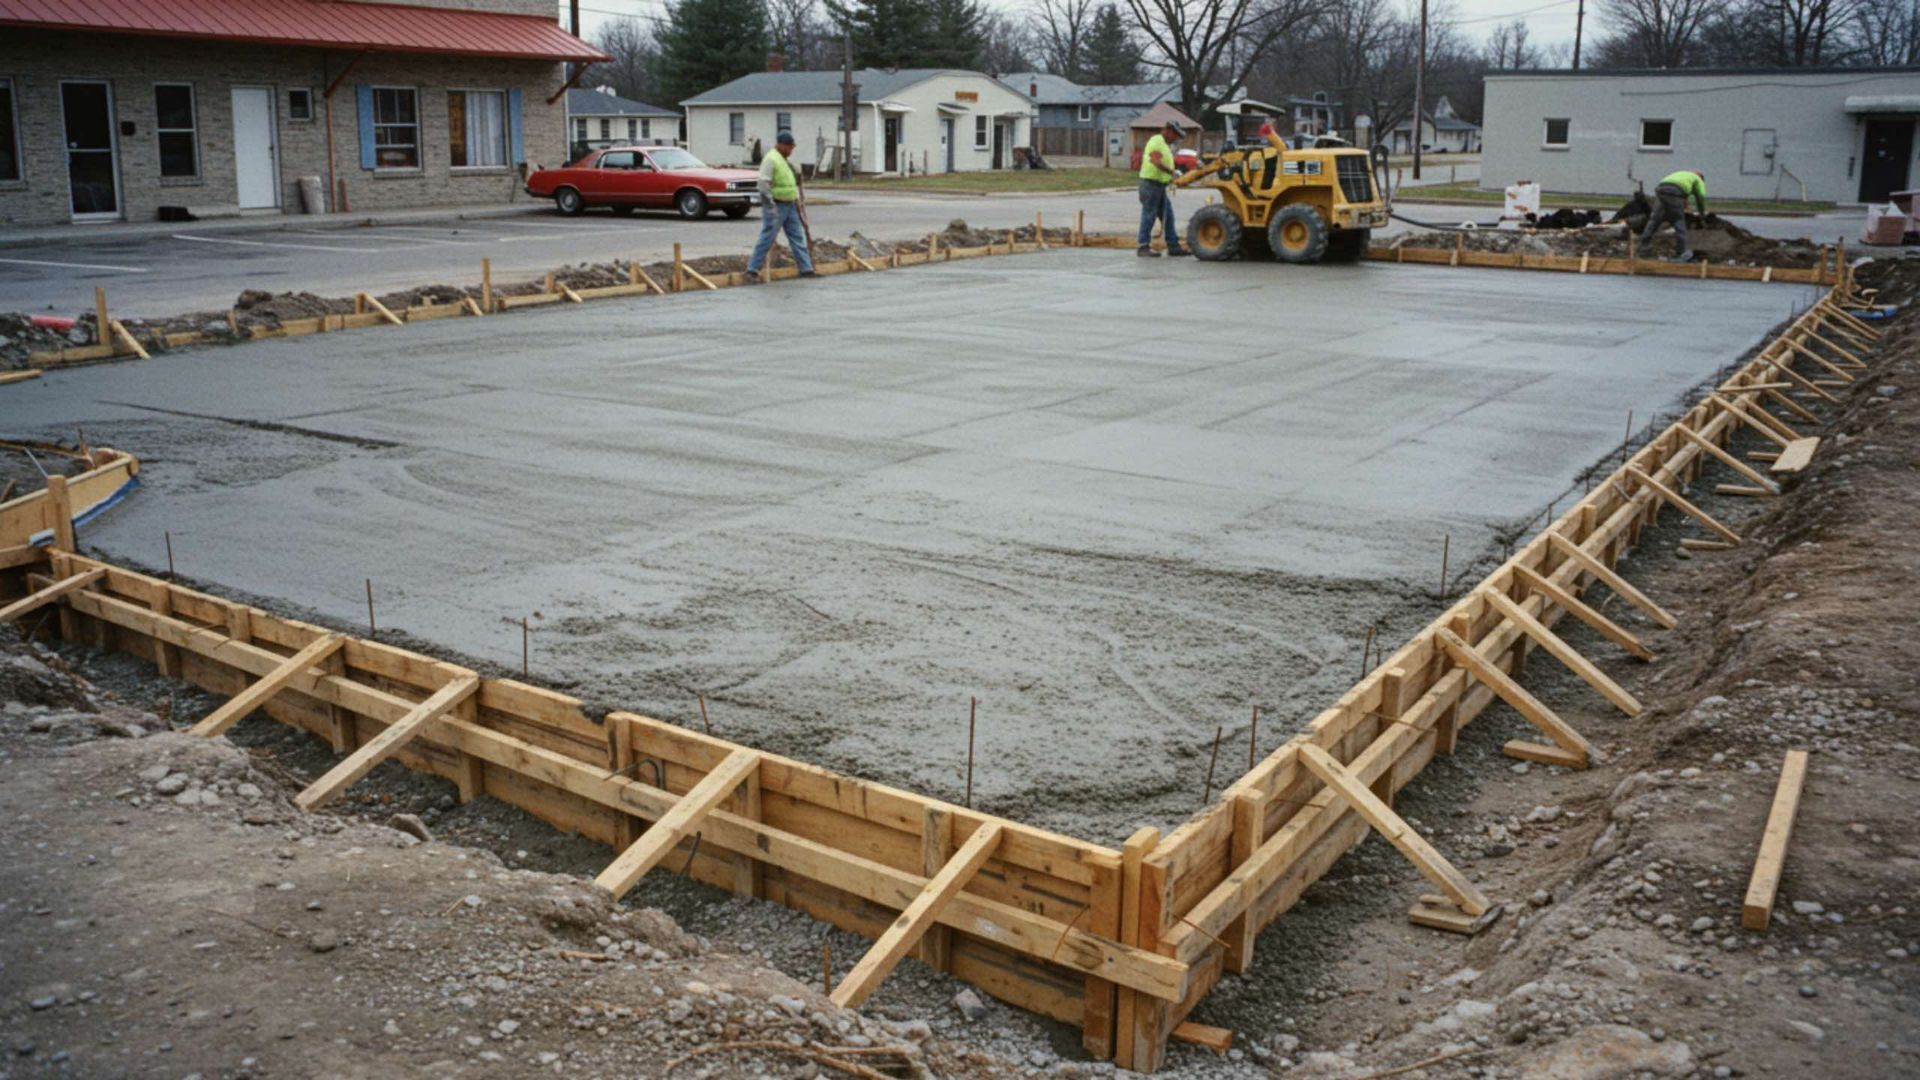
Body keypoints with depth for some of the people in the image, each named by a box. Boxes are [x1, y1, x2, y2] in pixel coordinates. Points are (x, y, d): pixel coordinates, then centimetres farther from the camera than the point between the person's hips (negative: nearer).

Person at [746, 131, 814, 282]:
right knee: (767, 238, -7)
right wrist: (771, 206, -25)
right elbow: (764, 183, -22)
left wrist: (797, 198, 19)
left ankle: (806, 269, 13)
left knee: (797, 237, 9)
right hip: (776, 206, -9)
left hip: (789, 205, 9)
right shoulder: (771, 159, -15)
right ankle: (752, 269, -1)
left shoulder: (784, 160, 16)